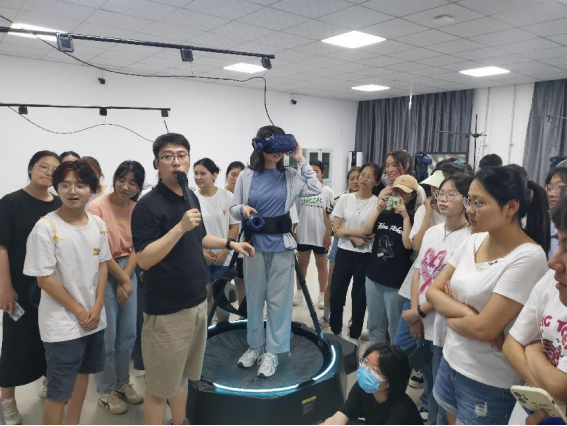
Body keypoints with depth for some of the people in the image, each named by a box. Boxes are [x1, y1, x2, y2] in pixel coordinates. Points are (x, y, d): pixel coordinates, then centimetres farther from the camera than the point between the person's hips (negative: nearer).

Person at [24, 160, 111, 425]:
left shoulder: (98, 224, 0)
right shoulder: (46, 227, -16)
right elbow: (44, 279, -14)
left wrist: (97, 307, -4)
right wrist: (79, 311, -11)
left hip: (94, 318, 6)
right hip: (62, 323, -6)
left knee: (83, 373, 22)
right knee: (59, 391, 3)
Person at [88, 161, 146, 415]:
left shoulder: (137, 209, 1)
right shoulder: (98, 207, -14)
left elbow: (137, 249, 2)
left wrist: (127, 280, -8)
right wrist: (122, 279, -8)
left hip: (129, 272, 5)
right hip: (104, 275, -5)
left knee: (129, 334, 12)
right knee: (107, 337, 3)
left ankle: (122, 383, 32)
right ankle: (105, 391, 22)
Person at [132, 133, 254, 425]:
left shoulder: (192, 198, 7)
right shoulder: (148, 205, -16)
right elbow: (144, 260, -23)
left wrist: (230, 244, 15)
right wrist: (180, 227, -29)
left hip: (197, 303, 8)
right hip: (167, 309, -7)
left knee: (182, 376, 23)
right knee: (160, 385, 8)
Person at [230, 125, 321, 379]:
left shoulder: (290, 176, 2)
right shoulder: (247, 176, 0)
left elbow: (316, 190, -8)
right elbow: (233, 209, 4)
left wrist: (301, 161, -7)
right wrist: (242, 209, -19)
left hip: (281, 246, 0)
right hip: (254, 245, 1)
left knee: (278, 300, 4)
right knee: (254, 299, 12)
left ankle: (272, 353, 18)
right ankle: (255, 346, 30)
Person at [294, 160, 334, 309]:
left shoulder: (328, 192, -4)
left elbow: (331, 215, -4)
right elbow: (296, 211, 6)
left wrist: (328, 234, -9)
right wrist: (293, 230, 4)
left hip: (320, 235, -2)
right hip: (303, 233, 2)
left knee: (321, 265, 11)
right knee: (302, 263, 14)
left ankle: (322, 295, 23)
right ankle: (299, 293, 27)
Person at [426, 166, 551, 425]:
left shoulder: (528, 258, -22)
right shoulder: (473, 241, -1)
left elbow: (484, 329, -24)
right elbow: (433, 291, 1)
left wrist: (449, 313, -7)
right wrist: (466, 313, -16)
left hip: (488, 383, -6)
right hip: (450, 361, 6)